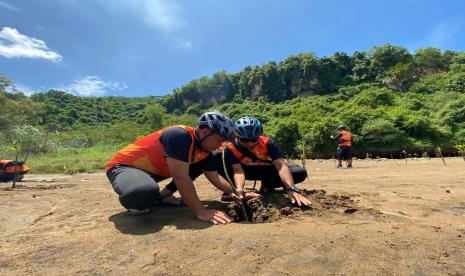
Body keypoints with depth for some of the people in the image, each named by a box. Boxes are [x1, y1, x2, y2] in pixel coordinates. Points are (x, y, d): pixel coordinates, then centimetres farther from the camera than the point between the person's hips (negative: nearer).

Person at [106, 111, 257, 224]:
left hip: (153, 169, 8)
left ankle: (163, 195, 7)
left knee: (201, 166, 5)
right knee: (145, 192, -42)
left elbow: (215, 178, 4)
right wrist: (201, 211, -33)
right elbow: (181, 177, -35)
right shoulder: (180, 135, -32)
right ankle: (134, 203, -5)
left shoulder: (204, 150, -4)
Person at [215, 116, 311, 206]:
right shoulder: (229, 147, -26)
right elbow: (238, 170, -34)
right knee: (216, 158, -30)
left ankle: (267, 185, -2)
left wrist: (292, 189, -49)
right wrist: (239, 190, -54)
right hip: (245, 170, -1)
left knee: (301, 173, -24)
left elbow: (281, 166, -35)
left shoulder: (267, 142, -27)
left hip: (265, 170, 2)